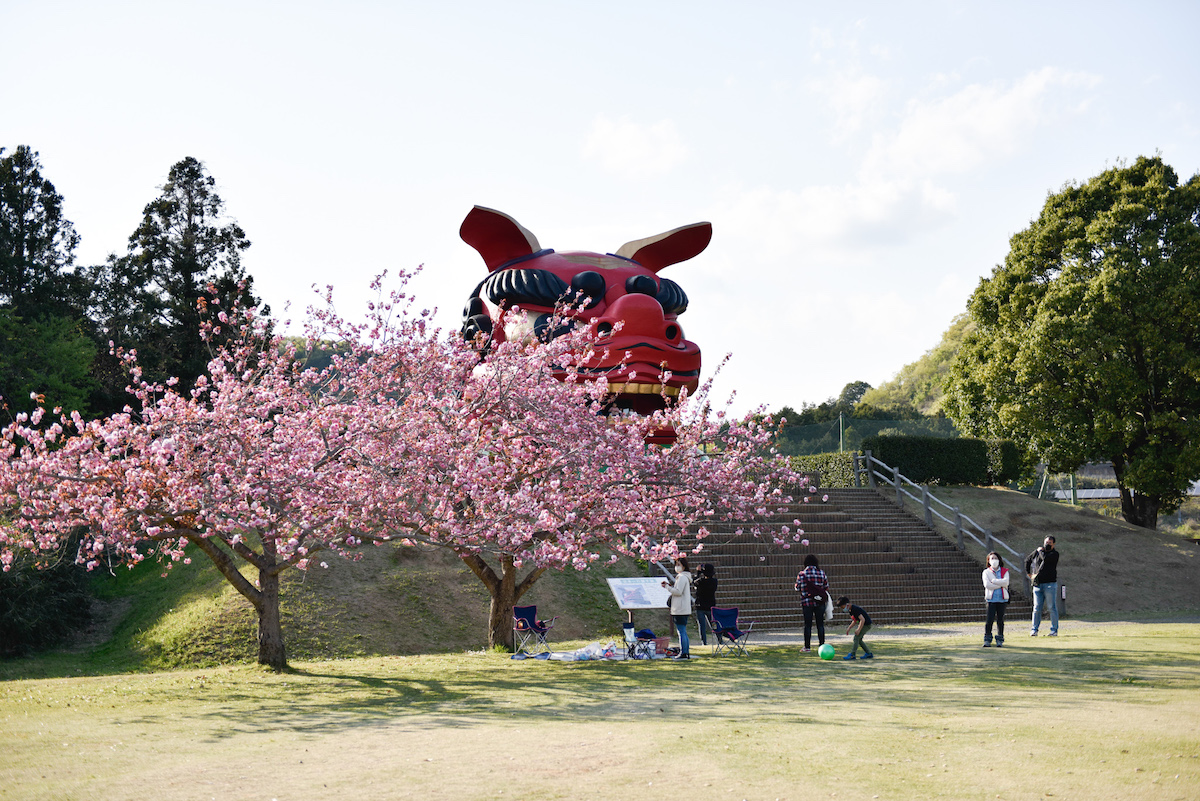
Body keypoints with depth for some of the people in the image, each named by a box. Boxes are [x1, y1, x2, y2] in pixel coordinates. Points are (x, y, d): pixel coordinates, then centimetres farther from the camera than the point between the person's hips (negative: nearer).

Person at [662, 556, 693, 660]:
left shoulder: (682, 577, -13)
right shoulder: (683, 577, 19)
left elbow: (678, 592, -19)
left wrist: (667, 587, -11)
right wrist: (671, 586, 13)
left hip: (680, 610, -11)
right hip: (684, 609, 11)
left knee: (681, 632, -9)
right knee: (683, 632, 12)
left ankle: (683, 653, -9)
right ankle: (686, 653, 14)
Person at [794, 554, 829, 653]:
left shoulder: (802, 574, -6)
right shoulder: (821, 573, 1)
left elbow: (797, 587, -2)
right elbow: (826, 588, 6)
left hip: (807, 602, -2)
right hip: (820, 603, 2)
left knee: (808, 625, 3)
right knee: (820, 624, 8)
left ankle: (807, 646, 5)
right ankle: (822, 645, 9)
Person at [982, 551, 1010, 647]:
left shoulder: (1004, 571, 9)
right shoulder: (986, 572, 6)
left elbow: (1005, 582, -10)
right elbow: (987, 585, -9)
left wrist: (993, 581, -11)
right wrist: (1000, 584, -10)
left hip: (1002, 599, 1)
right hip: (991, 599, -1)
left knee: (1000, 620, 3)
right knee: (989, 620, -7)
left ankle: (1000, 640, 12)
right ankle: (987, 640, 0)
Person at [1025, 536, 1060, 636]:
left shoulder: (1054, 554, -3)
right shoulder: (1037, 552, 13)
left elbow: (1045, 559, -22)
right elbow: (1027, 560, 29)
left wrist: (1040, 551, -3)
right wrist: (1028, 573, 20)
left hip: (1050, 584, -4)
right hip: (1037, 585, 4)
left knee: (1052, 608, -3)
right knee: (1036, 608, 4)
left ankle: (1054, 630, 2)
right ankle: (1034, 630, 8)